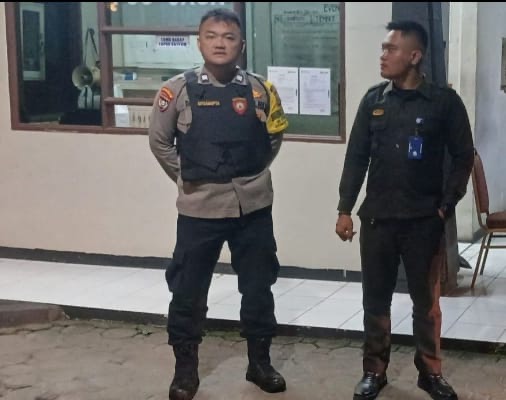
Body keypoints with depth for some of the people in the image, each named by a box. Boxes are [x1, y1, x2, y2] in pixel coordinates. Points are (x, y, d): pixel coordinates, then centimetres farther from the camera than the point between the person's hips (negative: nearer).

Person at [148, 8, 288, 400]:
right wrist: (186, 179, 4)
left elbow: (275, 137, 13)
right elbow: (160, 141, 5)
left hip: (252, 205, 2)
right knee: (188, 291, 6)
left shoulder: (260, 89, -1)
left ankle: (260, 362, 28)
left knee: (258, 288, 12)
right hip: (199, 207, -1)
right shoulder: (178, 89, -6)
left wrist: (251, 174, 8)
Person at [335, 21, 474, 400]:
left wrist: (446, 205, -6)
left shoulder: (444, 101, -4)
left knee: (426, 300, 9)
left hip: (424, 220, -2)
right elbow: (356, 157, 6)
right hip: (377, 218, 2)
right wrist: (345, 209, 3)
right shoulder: (374, 100, 4)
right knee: (376, 299, 9)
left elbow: (463, 157, 1)